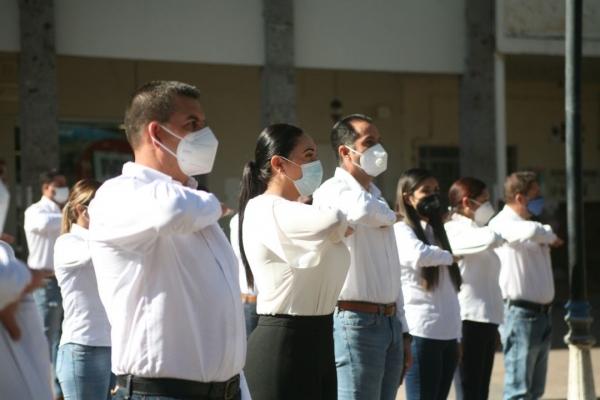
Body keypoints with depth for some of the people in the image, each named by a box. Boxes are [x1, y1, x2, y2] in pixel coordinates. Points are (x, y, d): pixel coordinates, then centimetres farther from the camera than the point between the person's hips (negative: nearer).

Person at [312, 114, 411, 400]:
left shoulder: (376, 197, 19)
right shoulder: (333, 191, -7)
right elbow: (362, 210, -32)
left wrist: (403, 332, 19)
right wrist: (388, 214, -8)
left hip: (390, 322, 8)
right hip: (356, 322, -8)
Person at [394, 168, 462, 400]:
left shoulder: (436, 232, 20)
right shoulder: (401, 231, -4)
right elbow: (418, 255, -28)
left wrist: (457, 337, 16)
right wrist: (449, 256, -7)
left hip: (447, 332, 8)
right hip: (421, 332, -8)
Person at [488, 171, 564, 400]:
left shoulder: (526, 224, 17)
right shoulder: (502, 224, -13)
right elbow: (531, 231, -32)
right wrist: (551, 236, -14)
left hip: (542, 312, 9)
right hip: (521, 313, -9)